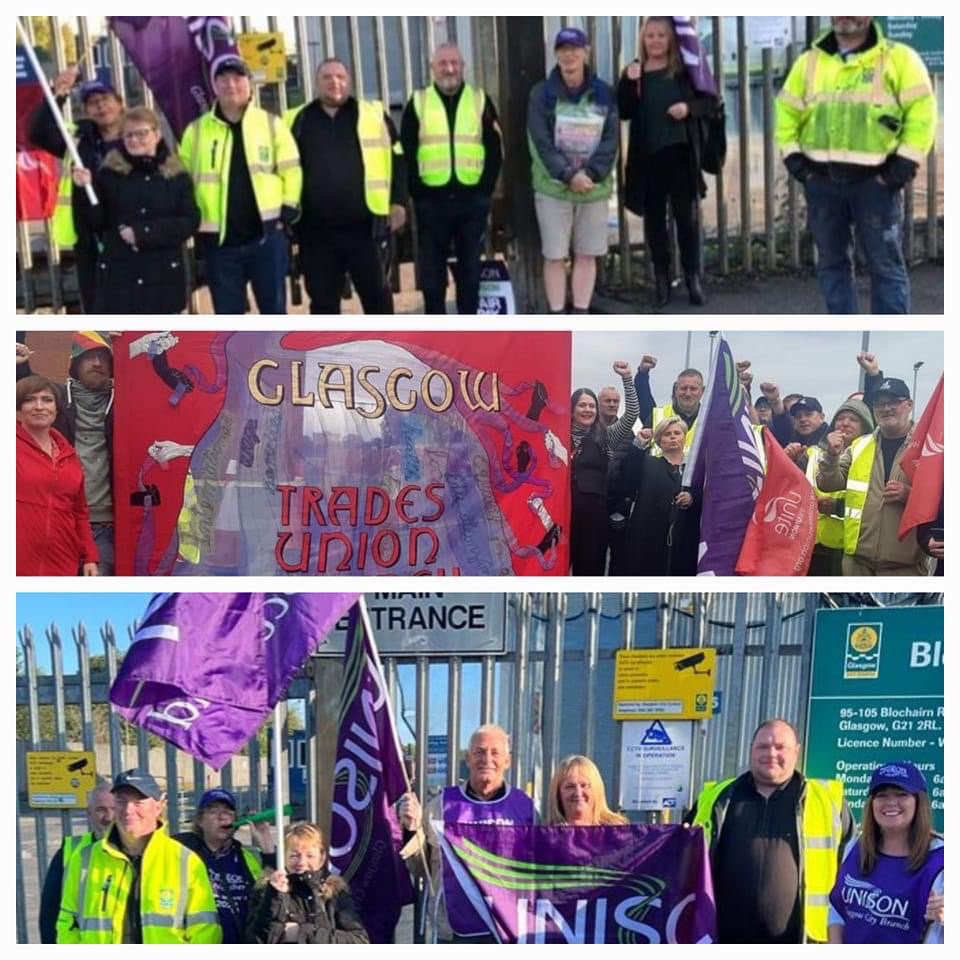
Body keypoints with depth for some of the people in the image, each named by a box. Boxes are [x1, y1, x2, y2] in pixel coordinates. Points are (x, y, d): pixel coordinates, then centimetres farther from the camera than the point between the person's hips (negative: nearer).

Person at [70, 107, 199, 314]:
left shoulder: (176, 175, 2)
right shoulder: (110, 172, 2)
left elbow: (190, 222, -6)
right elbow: (96, 221, -1)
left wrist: (143, 233, -14)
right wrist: (85, 190, -19)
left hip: (164, 275, 1)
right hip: (117, 273, -1)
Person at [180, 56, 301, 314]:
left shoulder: (271, 124, 4)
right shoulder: (196, 131, 5)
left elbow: (291, 171, 6)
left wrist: (287, 213, -2)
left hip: (266, 234, -1)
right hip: (219, 240, 1)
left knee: (274, 309, 7)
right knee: (227, 315, 6)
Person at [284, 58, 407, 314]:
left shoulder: (373, 115, 7)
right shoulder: (296, 122, 11)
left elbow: (396, 160, 6)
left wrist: (398, 202, -2)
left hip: (364, 226, -1)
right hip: (316, 231, 2)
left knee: (375, 292, 7)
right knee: (323, 300, 7)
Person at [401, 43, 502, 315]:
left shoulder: (481, 101, 7)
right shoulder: (417, 103, 5)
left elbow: (495, 151, 5)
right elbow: (406, 153, 3)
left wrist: (484, 191, -4)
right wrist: (418, 194, -5)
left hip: (472, 200, 1)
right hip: (431, 201, -1)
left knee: (470, 269, 7)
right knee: (432, 271, 3)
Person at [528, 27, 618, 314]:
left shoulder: (604, 94, 4)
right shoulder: (542, 94, -2)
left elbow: (611, 141, -2)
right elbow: (541, 142, -9)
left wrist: (590, 174, -17)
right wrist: (568, 175, -20)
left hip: (595, 188, 2)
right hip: (553, 188, -2)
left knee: (587, 255, 7)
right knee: (555, 256, 0)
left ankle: (581, 317, 16)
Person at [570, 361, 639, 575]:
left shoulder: (605, 437, 10)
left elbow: (631, 415, -1)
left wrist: (626, 378, -7)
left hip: (595, 512, 2)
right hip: (563, 509, -1)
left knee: (590, 567, 6)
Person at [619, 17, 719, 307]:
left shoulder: (687, 68, 2)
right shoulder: (633, 72, 5)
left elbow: (711, 101, 4)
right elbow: (623, 112, -2)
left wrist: (689, 107, -14)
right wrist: (630, 82, -16)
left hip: (681, 154, -1)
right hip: (647, 157, 1)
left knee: (687, 217, 2)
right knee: (654, 219, 7)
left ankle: (693, 279, 11)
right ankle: (661, 280, 16)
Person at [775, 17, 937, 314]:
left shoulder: (898, 58, -1)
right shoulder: (809, 61, 11)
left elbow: (921, 111, -4)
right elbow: (787, 111, 15)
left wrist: (904, 164, -11)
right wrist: (792, 156, 4)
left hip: (875, 179, -4)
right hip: (821, 179, 4)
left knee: (885, 263, -1)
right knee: (831, 261, 9)